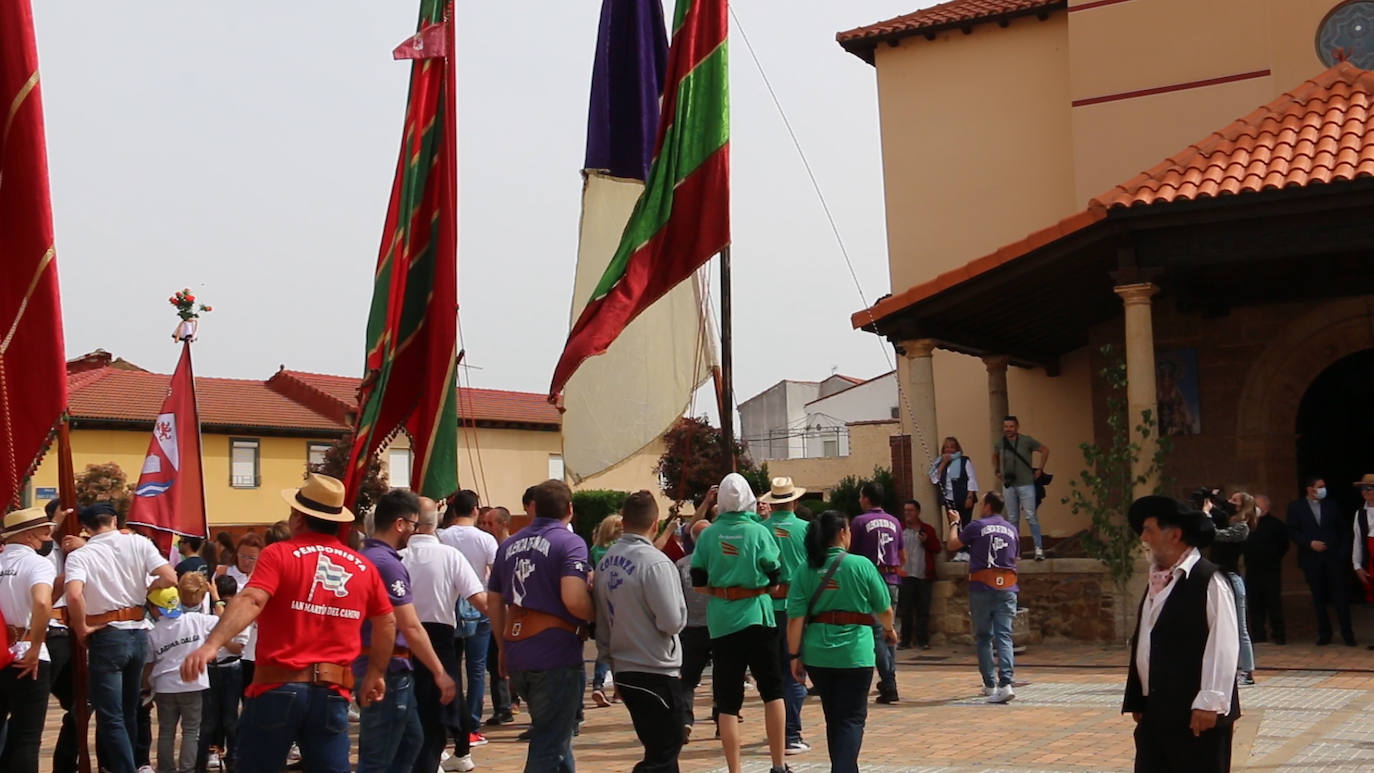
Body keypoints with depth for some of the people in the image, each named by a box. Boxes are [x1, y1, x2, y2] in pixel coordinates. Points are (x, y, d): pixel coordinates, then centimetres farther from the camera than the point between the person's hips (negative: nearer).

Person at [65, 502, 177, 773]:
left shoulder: (80, 555, -7)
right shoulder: (138, 543, 0)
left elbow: (74, 596, -25)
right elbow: (170, 579, -9)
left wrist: (82, 629, -10)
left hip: (106, 637, -4)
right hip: (138, 633, 4)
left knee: (111, 717, 1)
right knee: (129, 710, 19)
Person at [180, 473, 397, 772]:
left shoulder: (279, 554, -3)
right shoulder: (364, 567, 9)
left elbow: (251, 601, -20)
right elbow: (387, 623, 18)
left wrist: (212, 644, -30)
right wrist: (375, 674, 30)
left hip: (279, 688, -3)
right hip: (332, 693, 3)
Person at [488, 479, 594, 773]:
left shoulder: (510, 545, 12)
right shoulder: (569, 542, -9)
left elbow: (495, 603, 17)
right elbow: (574, 600, -24)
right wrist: (597, 613, -4)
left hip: (516, 657, 7)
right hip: (556, 656, -7)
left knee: (551, 733, 25)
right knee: (548, 746, 0)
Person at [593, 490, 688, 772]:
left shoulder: (606, 561, 4)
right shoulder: (655, 562, -19)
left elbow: (601, 619, 11)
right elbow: (673, 621, -20)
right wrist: (680, 604, 0)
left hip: (623, 670, 8)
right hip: (656, 672, -8)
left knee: (660, 748, 20)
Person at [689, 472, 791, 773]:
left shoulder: (707, 535, -1)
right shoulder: (758, 532, -6)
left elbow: (698, 583, 2)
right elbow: (775, 579, -2)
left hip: (721, 621, 2)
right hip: (757, 616, -2)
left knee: (727, 700, 6)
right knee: (772, 690, 11)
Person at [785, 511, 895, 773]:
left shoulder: (805, 571, 0)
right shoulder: (861, 565, -6)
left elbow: (795, 618, -6)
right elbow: (883, 608, 4)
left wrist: (794, 655, 2)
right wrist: (889, 629, 24)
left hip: (817, 655, 4)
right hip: (854, 653, -3)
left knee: (834, 718, 18)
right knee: (852, 718, 2)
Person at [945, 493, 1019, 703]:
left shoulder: (977, 526, -3)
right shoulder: (1012, 530, 11)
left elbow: (953, 544, 5)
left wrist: (954, 523, 20)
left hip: (982, 586, -3)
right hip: (1007, 587, 3)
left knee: (983, 637, 9)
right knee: (1004, 636, -3)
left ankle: (990, 684, 13)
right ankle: (1005, 683, -18)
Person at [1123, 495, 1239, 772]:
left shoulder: (1209, 581, -11)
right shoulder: (1157, 581, 12)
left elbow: (1222, 647, -17)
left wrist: (1209, 704, -19)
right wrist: (1136, 701, 15)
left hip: (1197, 716, -8)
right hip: (1154, 713, 8)